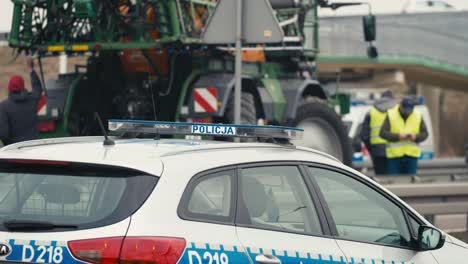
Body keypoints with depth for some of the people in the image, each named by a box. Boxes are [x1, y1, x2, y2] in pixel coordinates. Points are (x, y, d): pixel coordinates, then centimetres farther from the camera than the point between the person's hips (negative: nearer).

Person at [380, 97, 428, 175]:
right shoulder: (391, 115, -4)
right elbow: (383, 133, -9)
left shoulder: (418, 116, 4)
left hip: (411, 156, 2)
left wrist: (415, 137, -18)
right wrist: (398, 136, -22)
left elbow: (424, 134, 4)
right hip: (394, 156, -2)